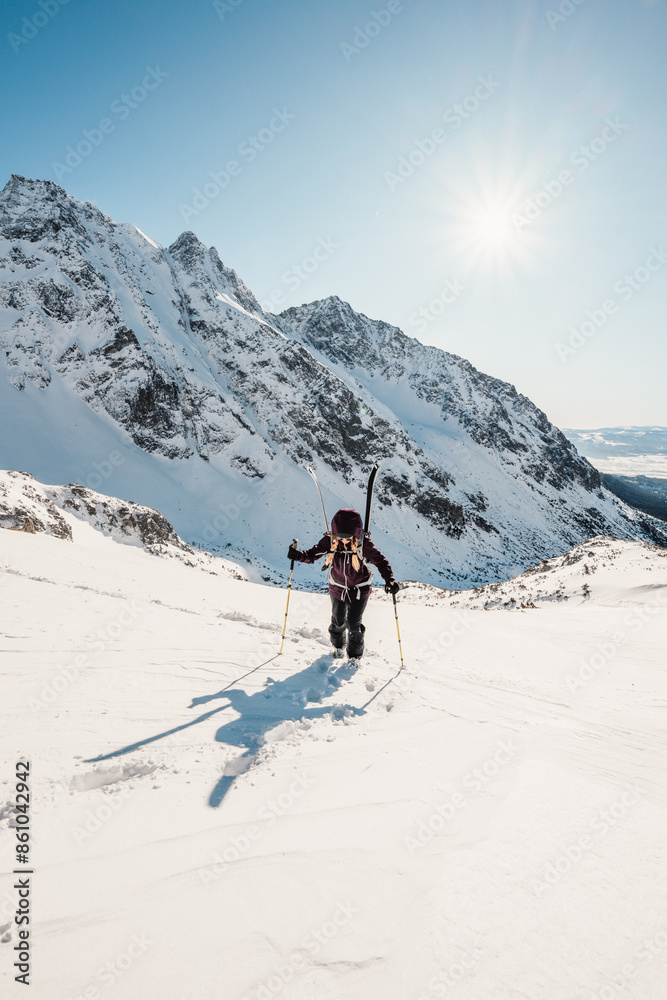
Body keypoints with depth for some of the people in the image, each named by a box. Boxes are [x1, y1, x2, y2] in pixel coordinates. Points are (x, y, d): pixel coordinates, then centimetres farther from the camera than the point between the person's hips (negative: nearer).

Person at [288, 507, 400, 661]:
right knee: (338, 621, 18)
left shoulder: (363, 543, -24)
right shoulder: (329, 541, -19)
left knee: (353, 624, 2)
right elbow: (313, 554, -12)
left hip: (359, 590, -2)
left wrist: (389, 580, -31)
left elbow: (380, 561, -18)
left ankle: (355, 655, 28)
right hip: (337, 589, 2)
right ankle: (338, 645, 49)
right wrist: (298, 555, -33)